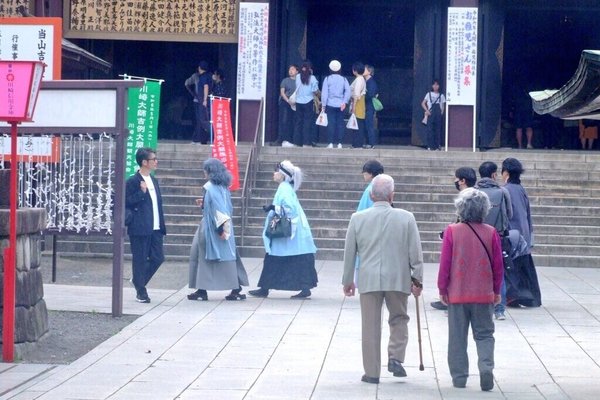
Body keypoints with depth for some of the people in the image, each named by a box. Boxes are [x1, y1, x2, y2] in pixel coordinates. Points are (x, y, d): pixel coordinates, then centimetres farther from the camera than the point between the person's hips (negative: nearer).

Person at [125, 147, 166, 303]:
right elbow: (126, 202, -12)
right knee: (140, 260, 0)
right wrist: (141, 192, -21)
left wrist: (161, 224, 15)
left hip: (155, 228, 7)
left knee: (158, 258, 6)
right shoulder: (133, 181, -9)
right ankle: (141, 291, 9)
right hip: (140, 229, -7)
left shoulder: (153, 180, 15)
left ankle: (138, 281, 24)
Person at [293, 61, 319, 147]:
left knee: (298, 121, 10)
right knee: (307, 122, 1)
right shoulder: (312, 78, -8)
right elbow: (315, 91, -7)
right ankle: (306, 142, -2)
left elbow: (297, 88, 7)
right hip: (308, 102, -3)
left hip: (299, 102, 3)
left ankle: (297, 141, 10)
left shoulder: (298, 77, -1)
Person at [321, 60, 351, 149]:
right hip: (340, 105, 1)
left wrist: (323, 105, 1)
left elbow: (324, 93, -3)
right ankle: (339, 143, 1)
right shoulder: (344, 79, 3)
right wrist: (345, 102, -6)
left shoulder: (327, 79, -1)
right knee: (340, 123, 5)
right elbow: (348, 91, -7)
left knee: (331, 123, 0)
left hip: (330, 105, -1)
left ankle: (331, 143, -3)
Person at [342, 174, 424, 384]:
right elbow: (416, 252, -2)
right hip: (398, 279, -1)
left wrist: (347, 281, 16)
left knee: (371, 326, 6)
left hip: (369, 280, 1)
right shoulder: (406, 218, -4)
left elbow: (349, 253, 6)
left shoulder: (358, 218, -1)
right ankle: (395, 357, 2)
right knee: (399, 319, 18)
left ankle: (372, 372, 8)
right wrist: (417, 280, 7)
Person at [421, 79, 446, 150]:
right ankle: (430, 146, -5)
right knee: (430, 130, -7)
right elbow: (423, 103, 11)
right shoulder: (429, 94, 10)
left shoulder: (441, 96, 12)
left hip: (439, 115, 1)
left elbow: (443, 105, 14)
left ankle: (437, 146, 3)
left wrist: (442, 112, -3)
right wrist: (427, 110, -4)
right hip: (431, 114, -1)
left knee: (438, 130, -2)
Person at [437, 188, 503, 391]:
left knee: (458, 337, 8)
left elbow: (444, 263, -5)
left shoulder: (452, 231, -8)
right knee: (484, 335, 9)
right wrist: (497, 291, 14)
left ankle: (459, 377, 9)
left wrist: (442, 289, 5)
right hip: (484, 294, 1)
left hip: (457, 293, -1)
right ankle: (486, 366, -13)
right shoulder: (491, 233, -3)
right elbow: (498, 265, 3)